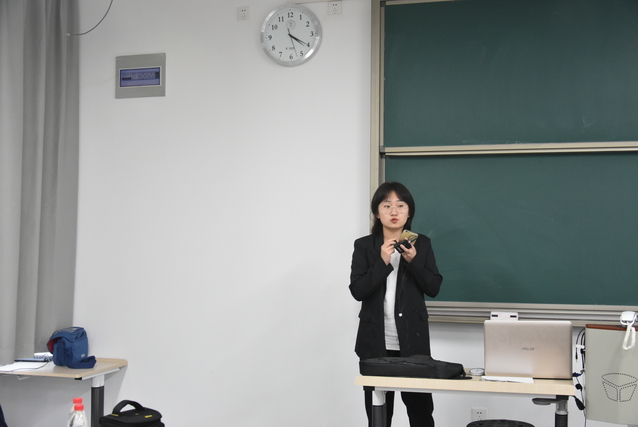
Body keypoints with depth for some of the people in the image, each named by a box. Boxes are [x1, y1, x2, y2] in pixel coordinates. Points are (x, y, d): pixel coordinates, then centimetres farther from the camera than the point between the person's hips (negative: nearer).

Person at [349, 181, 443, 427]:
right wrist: (383, 262, -18)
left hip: (413, 341, 1)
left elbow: (433, 288, -1)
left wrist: (413, 260, -16)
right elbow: (357, 291, -8)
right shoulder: (364, 246, 1)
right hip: (376, 342, 0)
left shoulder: (422, 244, 5)